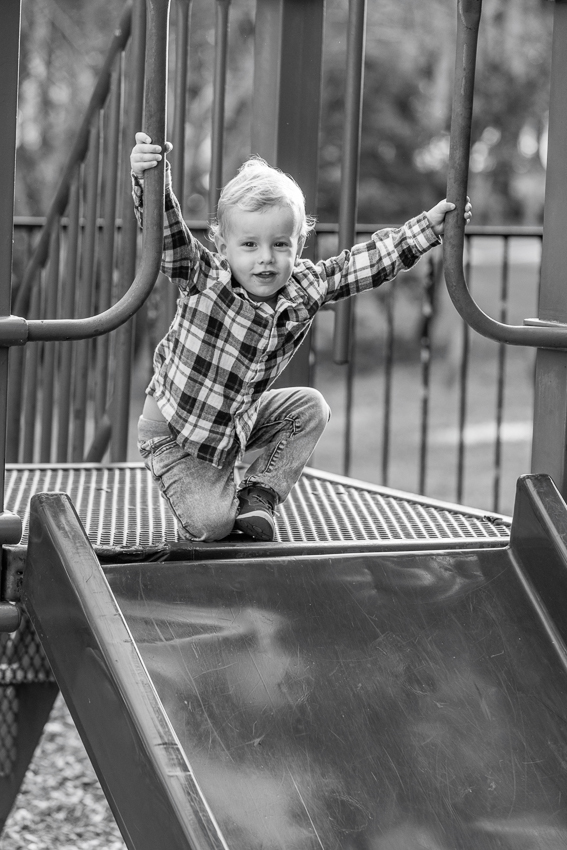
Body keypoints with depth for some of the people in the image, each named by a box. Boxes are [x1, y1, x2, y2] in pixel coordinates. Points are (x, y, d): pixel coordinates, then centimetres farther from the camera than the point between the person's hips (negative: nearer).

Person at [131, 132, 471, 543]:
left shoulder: (306, 287, -12)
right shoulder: (203, 278, -26)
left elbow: (370, 260, -7)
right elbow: (168, 234, -38)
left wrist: (431, 224, -11)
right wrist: (149, 180, -55)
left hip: (239, 422, 6)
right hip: (175, 430, -6)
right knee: (210, 525, -17)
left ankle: (260, 494, 7)